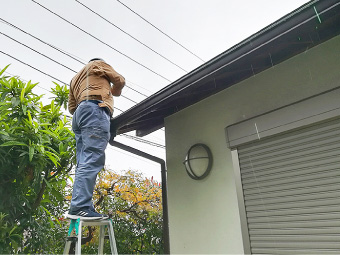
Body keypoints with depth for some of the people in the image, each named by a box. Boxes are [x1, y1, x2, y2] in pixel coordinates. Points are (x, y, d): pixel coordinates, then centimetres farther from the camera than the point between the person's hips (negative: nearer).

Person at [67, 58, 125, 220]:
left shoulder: (75, 79, 38)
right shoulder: (98, 64, 20)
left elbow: (71, 107, 30)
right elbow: (119, 80, 15)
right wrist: (115, 91, 33)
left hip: (78, 115, 8)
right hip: (95, 109, -8)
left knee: (84, 163, -1)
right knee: (92, 160, -19)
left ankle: (82, 207, -8)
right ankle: (80, 207, -27)